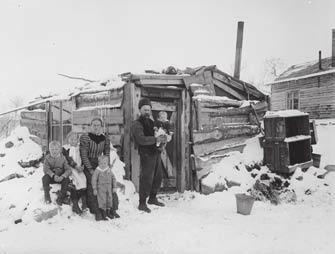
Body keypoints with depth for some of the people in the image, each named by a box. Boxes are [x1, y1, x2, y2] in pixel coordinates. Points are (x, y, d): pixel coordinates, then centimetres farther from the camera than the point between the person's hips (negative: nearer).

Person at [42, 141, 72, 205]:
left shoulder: (62, 158, -4)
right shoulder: (47, 158, -3)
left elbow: (68, 169, -10)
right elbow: (46, 169, -13)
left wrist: (62, 176, -29)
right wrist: (53, 175, -30)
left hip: (60, 177, 0)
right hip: (51, 177, 0)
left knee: (67, 179, -29)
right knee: (44, 178, -30)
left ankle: (60, 198, -19)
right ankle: (47, 196, -14)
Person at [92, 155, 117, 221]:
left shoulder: (109, 170, 2)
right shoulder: (97, 171, -10)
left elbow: (113, 178, 8)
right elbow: (94, 179, -8)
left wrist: (114, 187, 5)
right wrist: (94, 189, -10)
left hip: (109, 188, 4)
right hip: (101, 188, -4)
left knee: (109, 199, 11)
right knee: (102, 200, -5)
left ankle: (108, 212, 29)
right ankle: (103, 215, 6)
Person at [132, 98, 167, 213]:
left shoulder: (151, 122, 20)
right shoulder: (137, 124, -6)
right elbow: (141, 139, -20)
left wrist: (162, 138, 3)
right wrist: (156, 139, -26)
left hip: (156, 153, 8)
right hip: (146, 154, -8)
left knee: (158, 177, 14)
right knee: (146, 179, -7)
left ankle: (152, 198, 30)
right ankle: (142, 204, 3)